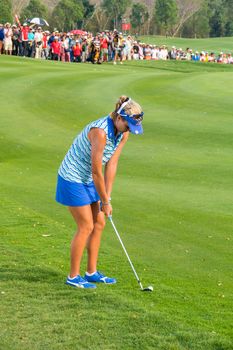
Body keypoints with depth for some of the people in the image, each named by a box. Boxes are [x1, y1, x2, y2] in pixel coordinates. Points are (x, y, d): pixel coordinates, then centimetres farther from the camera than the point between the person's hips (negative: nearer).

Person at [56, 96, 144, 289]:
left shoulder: (123, 133, -5)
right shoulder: (100, 132, -31)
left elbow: (111, 165, -3)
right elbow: (96, 171, -25)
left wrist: (107, 197, -6)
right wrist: (105, 202, -15)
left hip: (88, 180, 9)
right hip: (72, 179, -9)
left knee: (99, 224, 9)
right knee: (86, 227, -5)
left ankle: (92, 272, 20)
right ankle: (73, 276, 7)